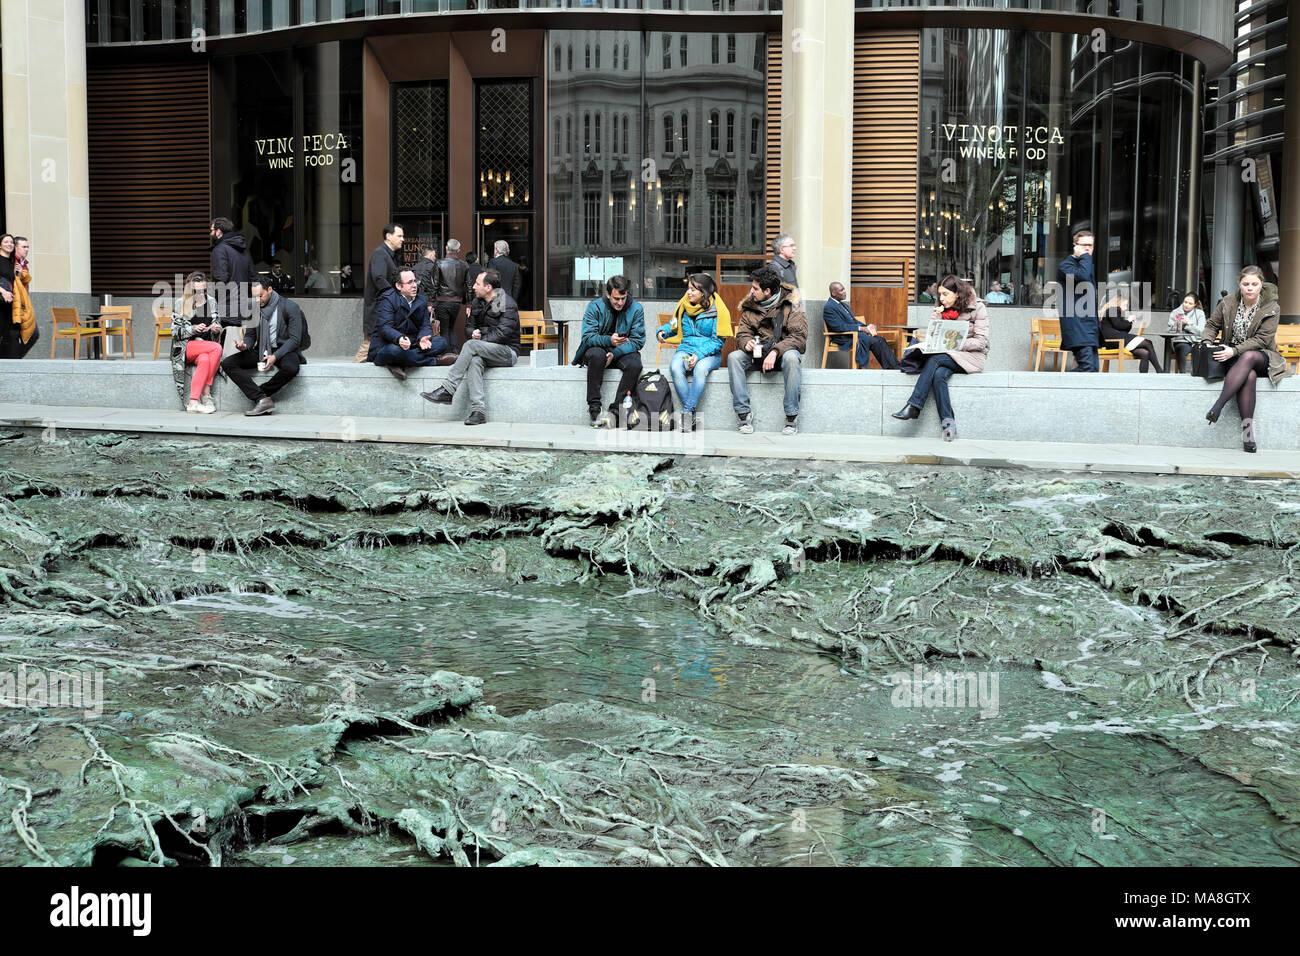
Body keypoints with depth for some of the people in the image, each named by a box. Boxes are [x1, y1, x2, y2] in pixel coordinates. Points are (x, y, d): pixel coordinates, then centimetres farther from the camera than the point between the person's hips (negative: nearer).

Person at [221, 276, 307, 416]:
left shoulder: (290, 307, -9)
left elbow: (295, 339, -12)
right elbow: (250, 335, 15)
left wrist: (275, 356, -24)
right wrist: (245, 345, -10)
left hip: (283, 350, -5)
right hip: (261, 350, 5)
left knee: (291, 368, -41)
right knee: (228, 363, -16)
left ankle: (259, 396, -18)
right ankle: (262, 399, -30)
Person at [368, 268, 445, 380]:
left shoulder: (421, 301, 11)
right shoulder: (388, 299, -8)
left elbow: (425, 325, 6)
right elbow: (384, 327, -20)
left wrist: (422, 338, -20)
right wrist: (399, 338, -41)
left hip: (411, 344, 7)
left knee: (441, 342, -12)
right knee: (395, 350, -42)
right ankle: (433, 361, -24)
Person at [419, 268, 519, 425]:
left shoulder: (508, 305, -9)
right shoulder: (477, 303, 14)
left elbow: (502, 334, -17)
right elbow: (468, 326, 22)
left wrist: (478, 339, -15)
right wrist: (473, 333, -3)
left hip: (507, 352, -6)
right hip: (483, 352, 6)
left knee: (471, 346, -32)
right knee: (475, 360, -33)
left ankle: (447, 390, -31)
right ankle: (478, 410, -42)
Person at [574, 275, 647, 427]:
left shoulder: (636, 309, -6)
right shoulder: (595, 306, -8)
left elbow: (638, 340, -8)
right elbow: (587, 337, -14)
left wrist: (615, 353, -23)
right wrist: (609, 340, -34)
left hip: (622, 352, 1)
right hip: (597, 349, -1)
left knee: (635, 364, -32)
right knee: (597, 354, -37)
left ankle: (615, 411, -28)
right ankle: (593, 408, -32)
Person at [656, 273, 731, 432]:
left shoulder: (718, 310, -3)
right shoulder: (685, 305, 10)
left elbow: (718, 341, -6)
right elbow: (674, 325, 26)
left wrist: (699, 354, -20)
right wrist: (663, 330, 2)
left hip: (709, 353, -3)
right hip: (686, 348, 4)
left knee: (700, 368, -39)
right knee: (675, 367, -31)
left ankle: (687, 412, -33)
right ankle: (692, 413, -28)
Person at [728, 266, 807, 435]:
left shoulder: (791, 304, -7)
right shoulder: (750, 305, 8)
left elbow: (799, 337, -15)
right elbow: (742, 333, 8)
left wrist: (776, 351, -29)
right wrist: (746, 343, -18)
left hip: (784, 350, -4)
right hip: (757, 352, 4)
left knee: (791, 357, -39)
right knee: (733, 357, -25)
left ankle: (792, 417, -31)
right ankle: (744, 414, -23)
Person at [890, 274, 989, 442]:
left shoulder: (977, 308, -4)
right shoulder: (943, 309, 13)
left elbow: (981, 341, -9)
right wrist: (937, 322, -6)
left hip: (972, 355, -5)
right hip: (949, 355, 5)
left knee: (935, 359, -31)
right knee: (938, 374, -31)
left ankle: (914, 406, -31)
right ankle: (948, 423, -33)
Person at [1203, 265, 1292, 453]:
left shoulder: (1271, 308, -5)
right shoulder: (1228, 303, 2)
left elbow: (1261, 339, -12)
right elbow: (1212, 325, 13)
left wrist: (1235, 351, -24)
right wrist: (1207, 341, -9)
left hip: (1261, 355, -1)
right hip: (1233, 359, 1)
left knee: (1248, 357, -39)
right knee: (1249, 376, -36)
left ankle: (1218, 405, -48)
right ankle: (1247, 429, -42)